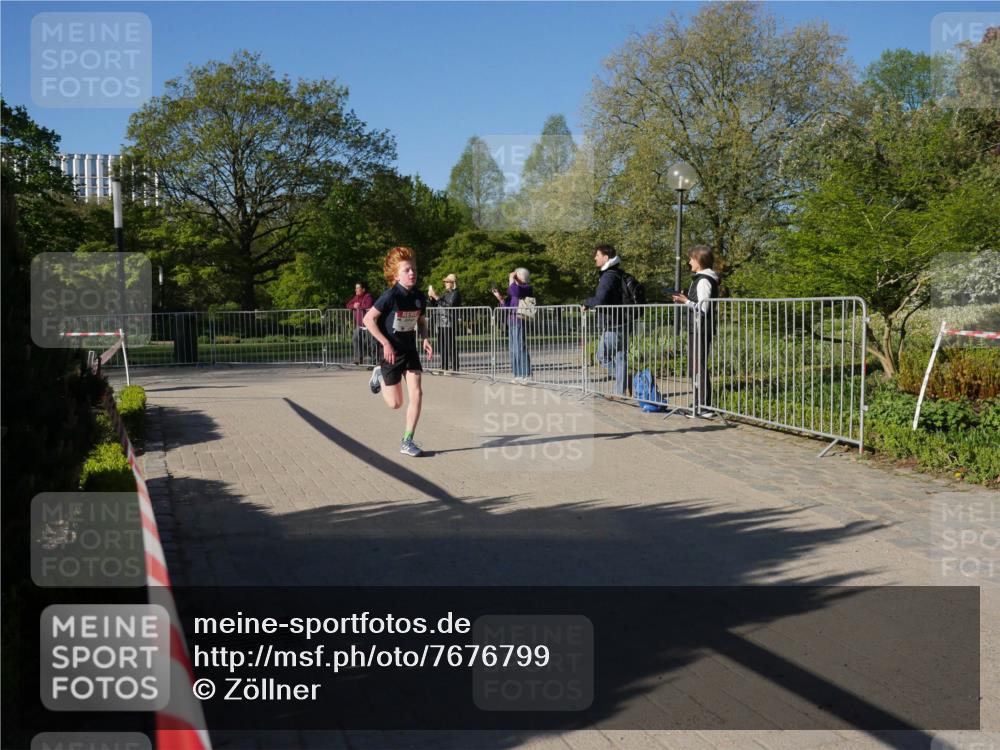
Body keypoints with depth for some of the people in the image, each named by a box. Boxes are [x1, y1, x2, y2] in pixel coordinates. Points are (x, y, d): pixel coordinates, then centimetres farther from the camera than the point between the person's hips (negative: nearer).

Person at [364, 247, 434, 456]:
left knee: (417, 394, -10)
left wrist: (425, 339, -4)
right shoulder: (391, 296, -20)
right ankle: (379, 376, 37)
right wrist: (385, 343, -21)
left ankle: (407, 442, 1)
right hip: (392, 352, -4)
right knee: (396, 403, 5)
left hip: (410, 350, 5)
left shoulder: (419, 296, -2)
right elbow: (368, 319, -17)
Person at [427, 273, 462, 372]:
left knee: (450, 346, -10)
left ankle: (454, 368, -8)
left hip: (450, 324, -8)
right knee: (443, 346, 10)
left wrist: (436, 296, -17)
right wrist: (431, 297, 9)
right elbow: (436, 304, 26)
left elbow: (449, 305, -19)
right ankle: (444, 367, 16)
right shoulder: (446, 293, 21)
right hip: (441, 323, 8)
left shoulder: (456, 293, -5)